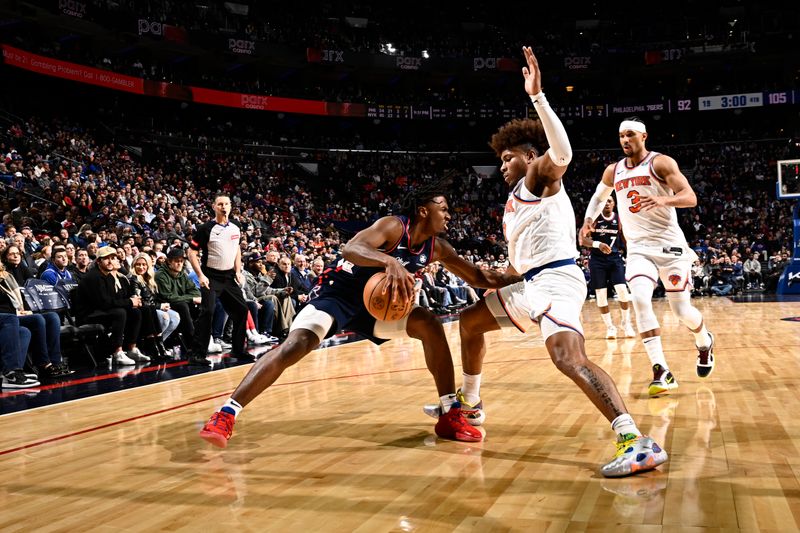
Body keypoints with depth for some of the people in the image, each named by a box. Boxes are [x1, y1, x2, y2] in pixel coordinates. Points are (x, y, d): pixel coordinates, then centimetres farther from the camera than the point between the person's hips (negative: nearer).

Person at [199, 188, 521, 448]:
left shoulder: (437, 248, 2)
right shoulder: (394, 226, -20)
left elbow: (478, 277, 13)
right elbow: (350, 249, -39)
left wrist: (515, 281, 4)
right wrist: (390, 261, -55)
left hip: (375, 302, 7)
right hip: (339, 293, -7)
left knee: (430, 326, -8)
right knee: (297, 344, -27)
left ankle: (450, 415, -1)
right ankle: (225, 415, -24)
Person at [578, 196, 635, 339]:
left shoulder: (619, 219, 1)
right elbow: (582, 239, -9)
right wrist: (597, 244, -25)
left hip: (615, 258, 1)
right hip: (597, 260, -1)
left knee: (623, 291, -11)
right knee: (601, 294, -2)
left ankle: (626, 323, 9)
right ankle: (610, 327, 11)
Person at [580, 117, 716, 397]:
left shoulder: (661, 163, -6)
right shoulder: (613, 171, 9)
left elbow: (690, 197, -15)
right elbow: (599, 197, 29)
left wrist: (663, 200, -34)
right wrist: (588, 221, 11)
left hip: (669, 245, -3)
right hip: (638, 248, 3)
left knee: (682, 311, -1)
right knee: (640, 298, -23)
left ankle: (704, 342, 36)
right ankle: (662, 372, -20)